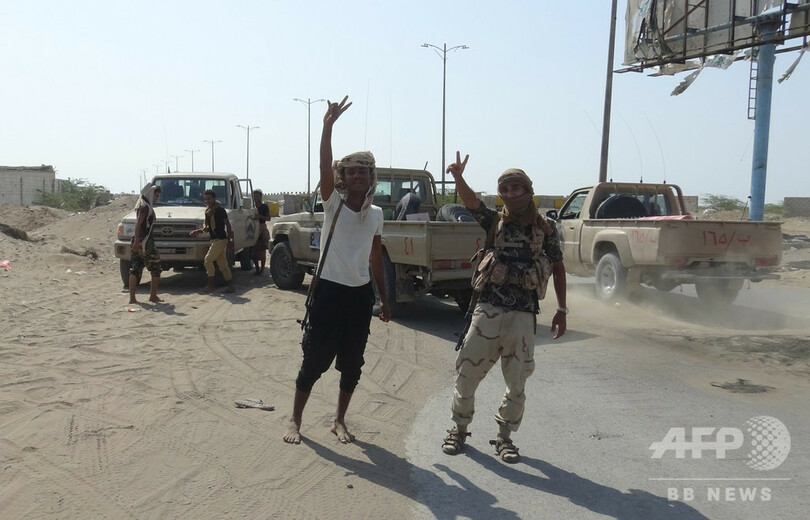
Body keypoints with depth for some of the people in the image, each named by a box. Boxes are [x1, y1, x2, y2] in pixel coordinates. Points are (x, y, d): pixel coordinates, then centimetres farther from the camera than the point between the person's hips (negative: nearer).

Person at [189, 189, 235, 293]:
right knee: (223, 264, 8)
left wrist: (230, 240, -14)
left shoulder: (220, 210, -11)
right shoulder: (208, 211, 14)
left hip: (220, 240, -9)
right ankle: (231, 286, 10)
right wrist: (198, 231, 6)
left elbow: (228, 224, -12)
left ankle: (210, 285, 0)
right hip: (215, 240, 9)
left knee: (207, 260, -8)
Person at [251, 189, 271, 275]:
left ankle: (262, 268, 8)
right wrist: (252, 217, -8)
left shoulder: (264, 206, -1)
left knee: (262, 250, -2)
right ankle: (257, 268, 13)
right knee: (253, 250, 2)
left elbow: (268, 218, -6)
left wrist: (260, 216, -19)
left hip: (262, 228, -4)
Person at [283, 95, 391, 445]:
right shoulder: (333, 203, -4)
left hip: (360, 294, 4)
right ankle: (295, 420, 18)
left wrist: (384, 298, 15)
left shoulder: (376, 214, 7)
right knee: (315, 360, 2)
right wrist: (328, 125, -32)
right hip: (329, 290, -4)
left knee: (352, 363, 10)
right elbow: (324, 166, -21)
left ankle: (339, 421, 26)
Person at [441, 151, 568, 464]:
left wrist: (562, 309, 6)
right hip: (487, 310, 0)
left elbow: (558, 268, 10)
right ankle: (459, 429, 25)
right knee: (467, 374, 4)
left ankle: (504, 437, 25)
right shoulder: (495, 222, 4)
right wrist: (458, 177, -32)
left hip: (523, 315, 0)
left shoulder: (544, 230, 4)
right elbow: (470, 201, -13)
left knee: (517, 383, 8)